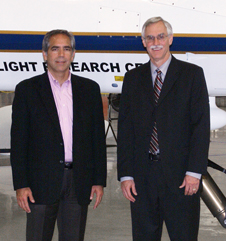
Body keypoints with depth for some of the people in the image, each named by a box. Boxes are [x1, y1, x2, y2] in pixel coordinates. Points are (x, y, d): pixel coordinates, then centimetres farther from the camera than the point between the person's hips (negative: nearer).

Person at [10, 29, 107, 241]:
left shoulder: (89, 89, 9)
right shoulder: (27, 89, 2)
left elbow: (98, 137, 10)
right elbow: (18, 141, -1)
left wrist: (99, 180, 5)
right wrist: (20, 184, -7)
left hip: (79, 183, 2)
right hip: (42, 182, -2)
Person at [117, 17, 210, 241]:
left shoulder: (192, 74, 2)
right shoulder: (133, 78, 10)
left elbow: (201, 125, -3)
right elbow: (125, 128, 7)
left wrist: (194, 171, -11)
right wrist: (125, 174, 0)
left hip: (180, 174, -2)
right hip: (142, 175, 3)